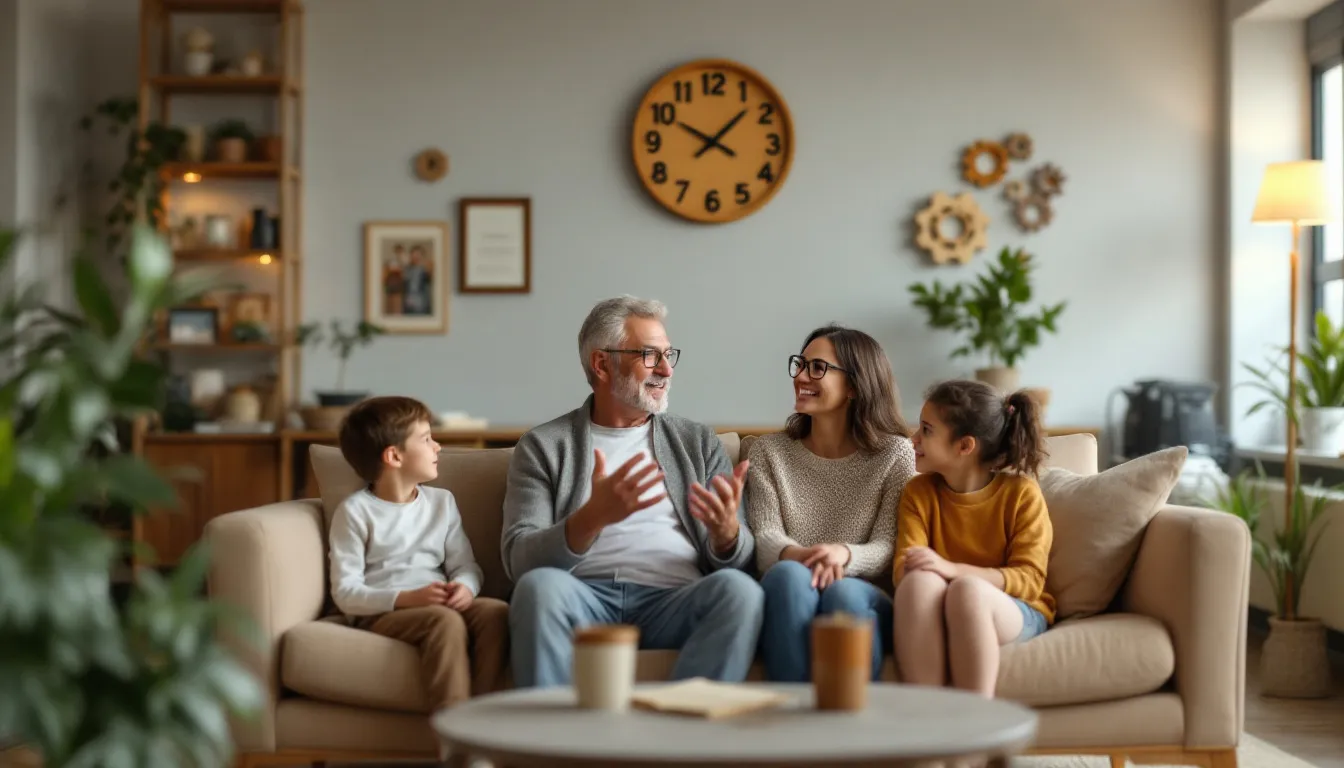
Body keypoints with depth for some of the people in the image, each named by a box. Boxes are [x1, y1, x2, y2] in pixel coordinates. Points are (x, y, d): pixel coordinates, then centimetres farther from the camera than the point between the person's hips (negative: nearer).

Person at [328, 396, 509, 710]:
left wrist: (465, 587, -13)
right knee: (446, 621, -35)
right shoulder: (356, 511, 1)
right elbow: (346, 592, -5)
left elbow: (465, 565, 13)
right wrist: (407, 598, -20)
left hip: (439, 604, 5)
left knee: (496, 611, -26)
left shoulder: (442, 501, 17)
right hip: (382, 613, -5)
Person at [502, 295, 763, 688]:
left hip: (672, 600, 2)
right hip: (584, 598, -1)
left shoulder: (700, 443, 20)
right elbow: (519, 559, -1)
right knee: (539, 585, -35)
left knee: (738, 589, -30)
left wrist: (727, 533, -12)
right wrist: (592, 518, -21)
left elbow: (740, 562, 14)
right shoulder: (542, 447, 12)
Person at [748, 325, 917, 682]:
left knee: (843, 590, -36)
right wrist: (797, 555, -24)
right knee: (790, 575, -34)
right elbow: (765, 537, 1)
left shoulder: (895, 454, 10)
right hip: (787, 599, 1)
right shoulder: (768, 451, 16)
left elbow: (887, 548, -1)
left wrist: (844, 554, -26)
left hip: (863, 600, -1)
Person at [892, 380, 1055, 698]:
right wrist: (913, 568, -31)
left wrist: (952, 569, -25)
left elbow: (1029, 580, -10)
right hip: (933, 616, 2)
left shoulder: (1022, 493, -2)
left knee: (967, 589, -37)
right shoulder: (919, 492, 8)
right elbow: (903, 568, -4)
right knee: (919, 581, -34)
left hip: (1015, 614, -2)